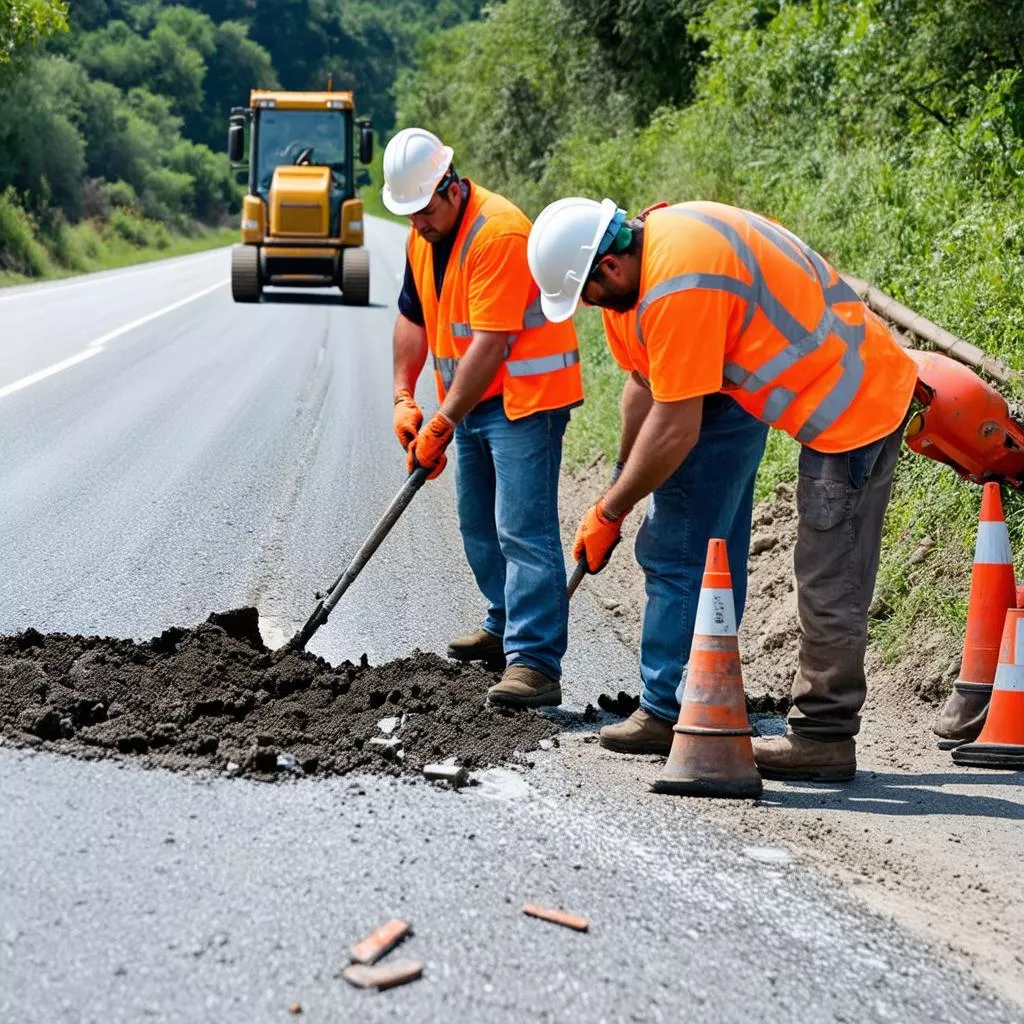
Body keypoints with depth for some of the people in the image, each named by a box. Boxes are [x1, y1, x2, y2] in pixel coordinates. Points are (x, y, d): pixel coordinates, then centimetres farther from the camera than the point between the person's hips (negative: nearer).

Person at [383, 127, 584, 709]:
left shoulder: (498, 232, -24)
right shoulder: (423, 235, 7)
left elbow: (490, 343, -26)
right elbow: (414, 317, 15)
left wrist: (443, 422, -24)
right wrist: (405, 398, 3)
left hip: (524, 397, -10)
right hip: (472, 400, 10)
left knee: (524, 529, -15)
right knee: (479, 525, 18)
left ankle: (535, 663, -18)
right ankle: (506, 629, 34)